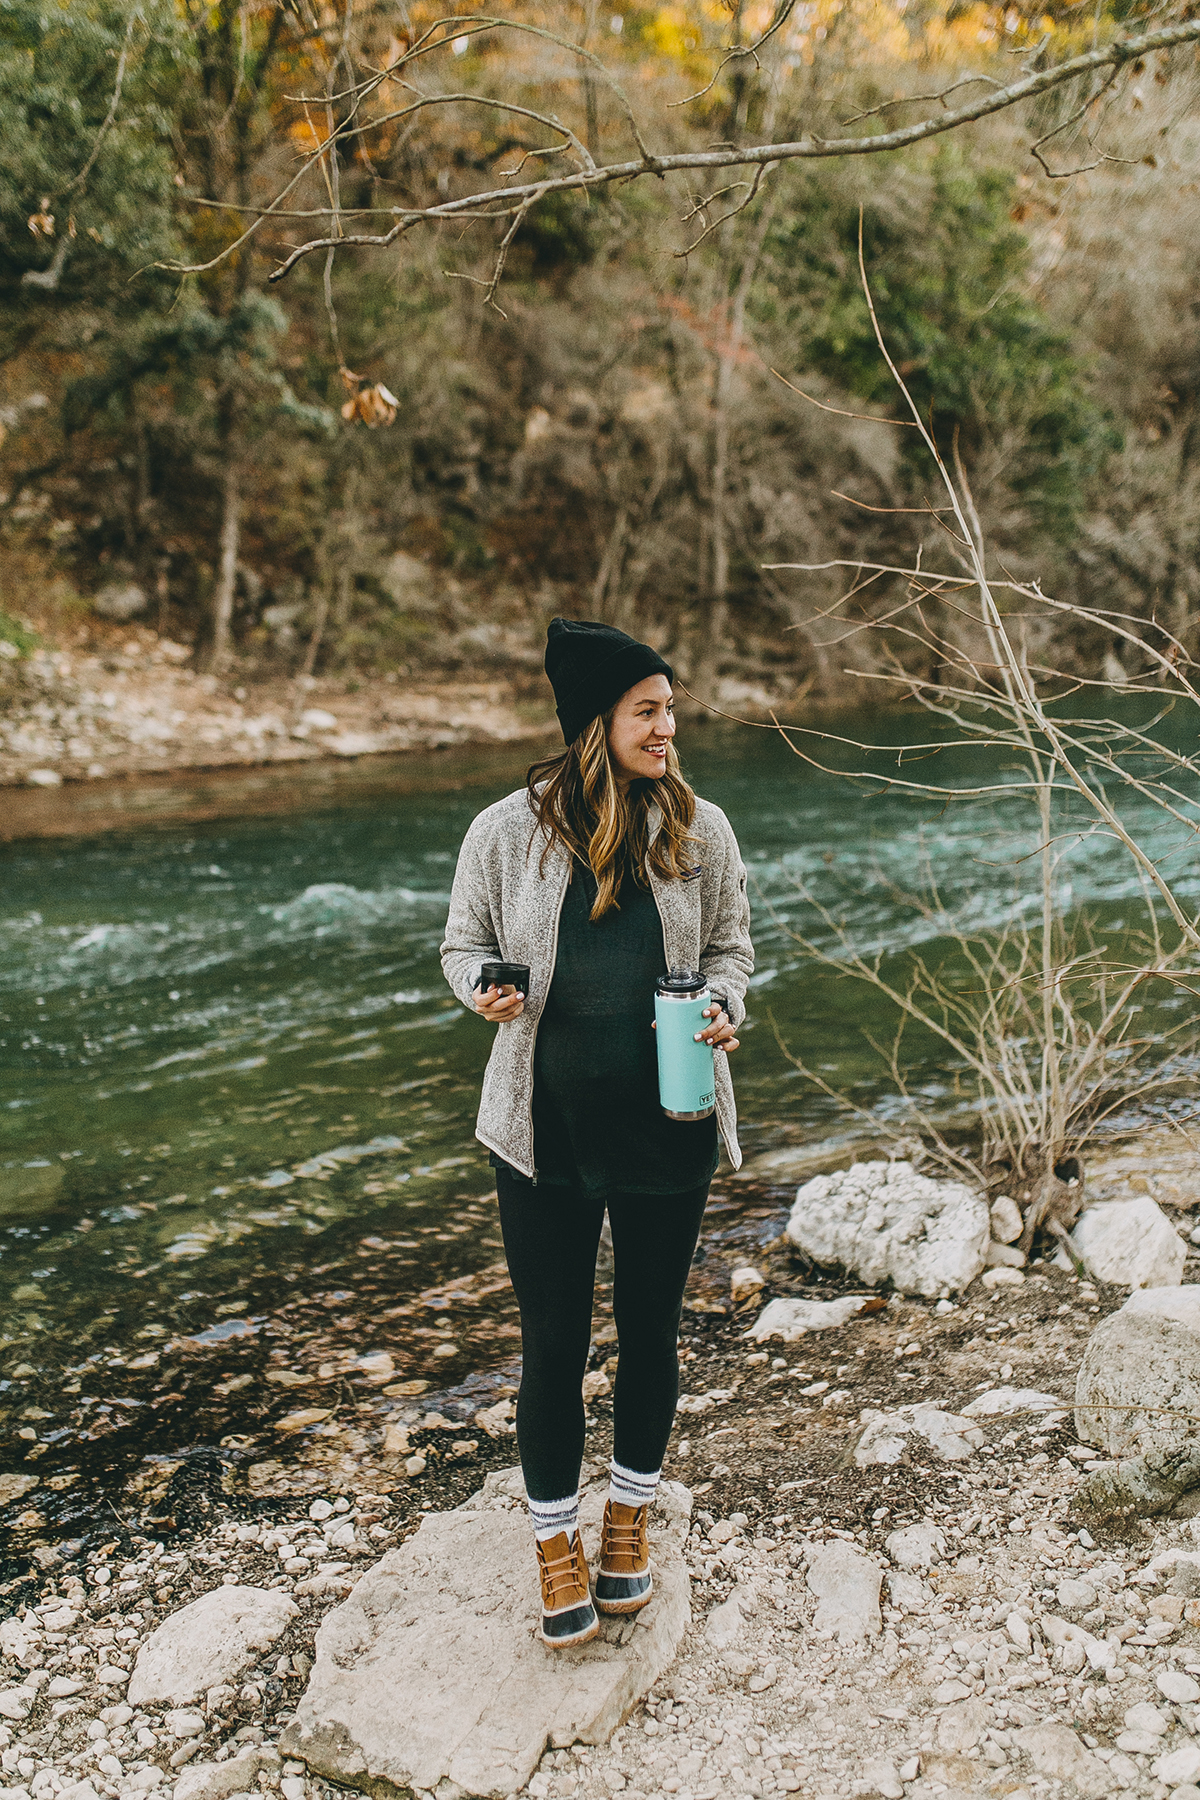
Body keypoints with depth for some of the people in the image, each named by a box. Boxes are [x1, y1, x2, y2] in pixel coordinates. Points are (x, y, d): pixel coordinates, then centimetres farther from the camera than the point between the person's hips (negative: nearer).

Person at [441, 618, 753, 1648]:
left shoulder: (699, 830, -3)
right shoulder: (507, 831, -7)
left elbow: (730, 946, 8)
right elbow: (464, 945, 5)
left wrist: (724, 1007, -12)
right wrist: (485, 991, -16)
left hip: (668, 1127, 2)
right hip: (548, 1133, -1)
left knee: (650, 1330, 15)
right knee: (553, 1342, 7)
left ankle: (631, 1519, 40)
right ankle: (556, 1545, 29)